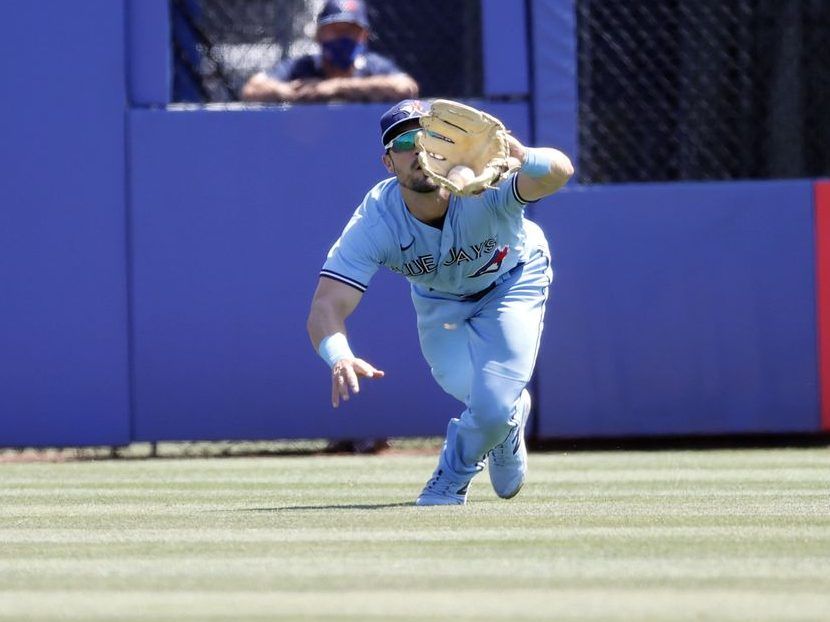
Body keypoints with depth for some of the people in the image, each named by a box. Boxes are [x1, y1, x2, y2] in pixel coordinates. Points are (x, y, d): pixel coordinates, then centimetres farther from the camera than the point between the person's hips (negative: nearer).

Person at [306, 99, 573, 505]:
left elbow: (559, 171, -60)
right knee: (469, 388, -14)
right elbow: (326, 307, -41)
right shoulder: (374, 223, -35)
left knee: (493, 406, -16)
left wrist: (513, 154, -83)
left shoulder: (483, 184, -41)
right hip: (438, 299, 2)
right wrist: (340, 358, -63)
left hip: (512, 283, -2)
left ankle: (452, 478, 17)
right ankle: (512, 411, 25)